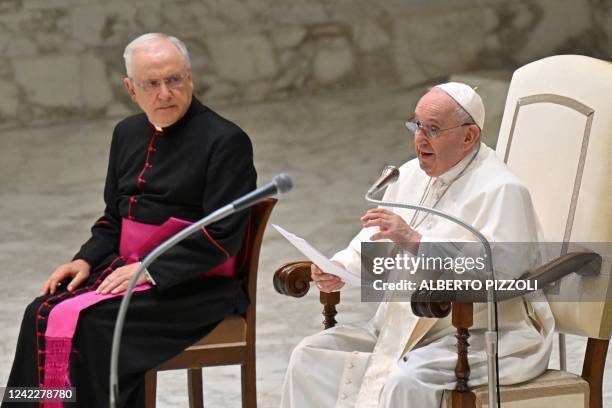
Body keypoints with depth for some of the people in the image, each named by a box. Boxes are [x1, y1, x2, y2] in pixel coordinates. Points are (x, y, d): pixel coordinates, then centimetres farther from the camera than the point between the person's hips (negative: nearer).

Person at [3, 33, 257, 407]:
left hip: (193, 285, -7)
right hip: (127, 266, 7)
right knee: (42, 315, -18)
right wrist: (87, 260, 3)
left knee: (88, 323, -28)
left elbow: (222, 235, -14)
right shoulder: (129, 134, 15)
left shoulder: (226, 141, -8)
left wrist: (150, 271, -20)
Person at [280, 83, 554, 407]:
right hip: (401, 326, 8)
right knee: (310, 357, -6)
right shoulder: (412, 174, 13)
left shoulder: (501, 190, -14)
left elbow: (497, 266, -28)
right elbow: (374, 241, 19)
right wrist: (338, 268, -3)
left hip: (482, 335, -8)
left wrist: (416, 241, -32)